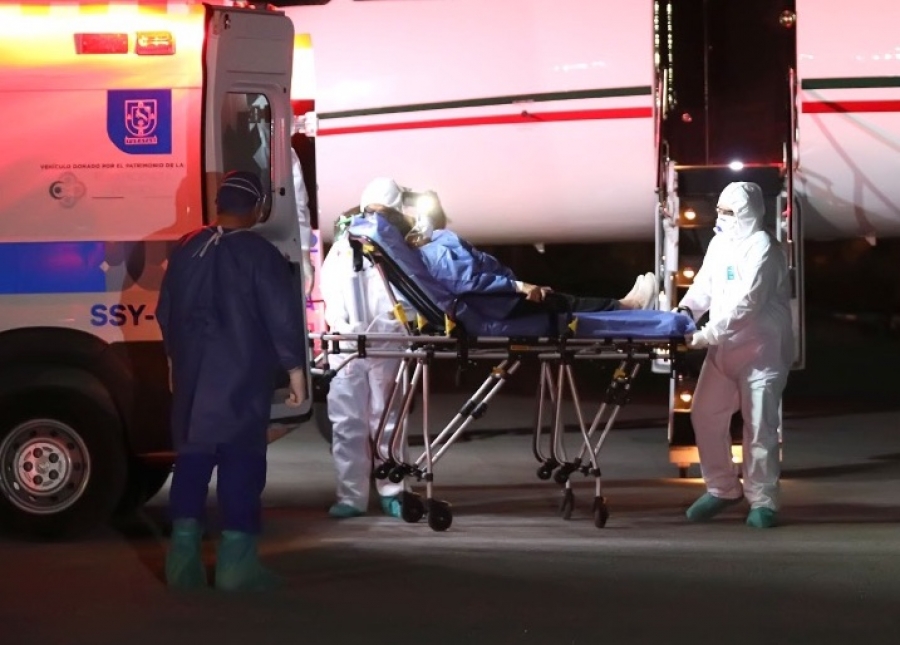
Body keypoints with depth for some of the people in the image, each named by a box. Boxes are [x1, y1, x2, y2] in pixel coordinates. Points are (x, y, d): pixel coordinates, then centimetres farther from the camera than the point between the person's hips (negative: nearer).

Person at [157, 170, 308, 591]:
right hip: (242, 380, -4)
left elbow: (166, 312, 15)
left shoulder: (186, 250, 7)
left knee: (192, 458, 9)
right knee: (241, 461, -2)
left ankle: (184, 557, 4)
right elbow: (283, 318, -10)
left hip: (192, 377, 4)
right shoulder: (260, 255, -9)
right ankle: (236, 560, -6)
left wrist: (176, 359, 28)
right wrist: (295, 370, -2)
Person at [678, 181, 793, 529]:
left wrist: (708, 334, -29)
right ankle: (723, 488, 21)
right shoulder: (720, 243, 9)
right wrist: (686, 309, -5)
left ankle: (762, 501, 7)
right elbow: (706, 283, 15)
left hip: (761, 348, -8)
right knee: (705, 415, 6)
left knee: (759, 426, -3)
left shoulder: (763, 248, -18)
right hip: (724, 346, 8)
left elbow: (746, 303, -25)